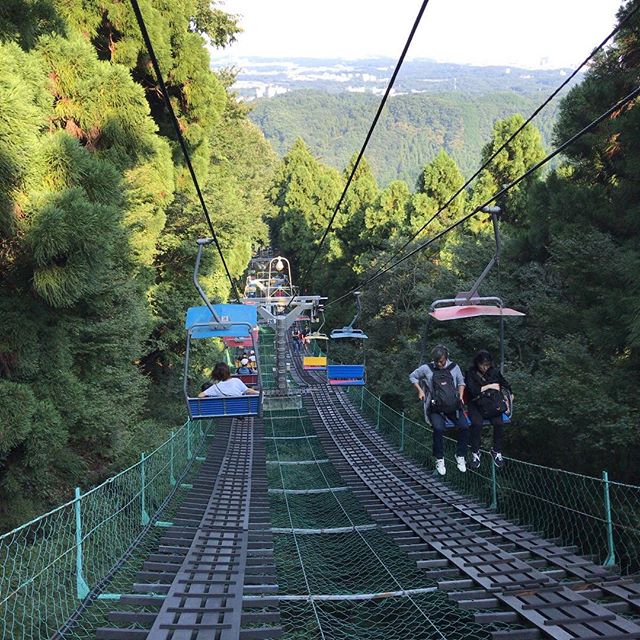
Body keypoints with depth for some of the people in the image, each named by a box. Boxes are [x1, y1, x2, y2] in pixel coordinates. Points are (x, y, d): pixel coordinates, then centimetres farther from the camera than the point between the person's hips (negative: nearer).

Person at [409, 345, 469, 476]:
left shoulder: (454, 367, 9)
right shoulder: (427, 369, 3)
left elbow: (461, 382, 23)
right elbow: (412, 376, 16)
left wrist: (460, 396, 9)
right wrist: (420, 390, 6)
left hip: (454, 406, 2)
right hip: (436, 407, -2)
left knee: (464, 426, -20)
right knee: (438, 428, -28)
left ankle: (460, 456, 0)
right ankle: (439, 460, -11)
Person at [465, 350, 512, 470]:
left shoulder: (495, 372, 8)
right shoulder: (471, 373, -2)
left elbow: (506, 386, 17)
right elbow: (473, 391, -14)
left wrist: (506, 400, 1)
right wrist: (490, 386, -8)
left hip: (493, 404, 2)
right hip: (476, 405, -2)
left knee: (499, 423, -27)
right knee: (477, 424, -32)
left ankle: (497, 451, -7)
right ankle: (475, 453, -15)